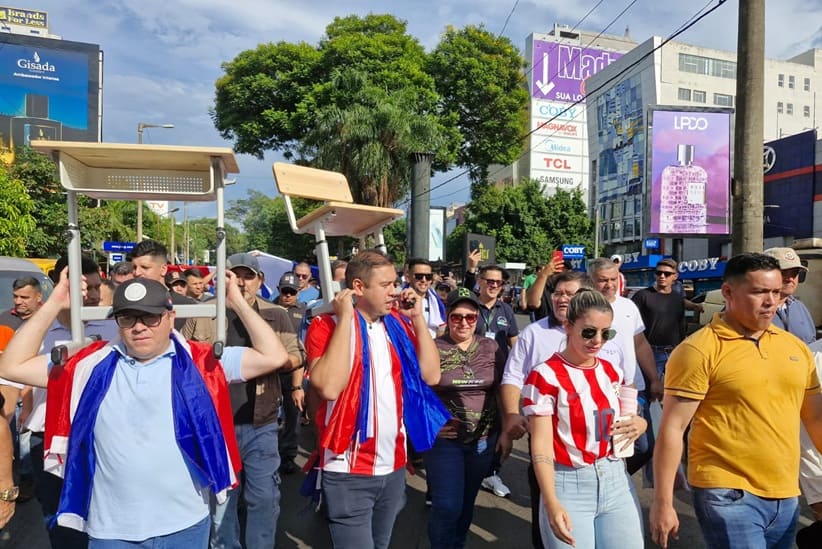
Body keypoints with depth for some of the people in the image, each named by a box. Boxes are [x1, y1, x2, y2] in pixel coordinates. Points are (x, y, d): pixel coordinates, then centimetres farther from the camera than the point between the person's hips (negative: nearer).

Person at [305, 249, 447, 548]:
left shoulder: (398, 324, 5)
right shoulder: (326, 326, -11)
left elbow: (431, 375, -2)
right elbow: (329, 387, -26)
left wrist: (417, 318, -6)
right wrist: (345, 319, -23)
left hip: (394, 466, 6)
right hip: (349, 471, -6)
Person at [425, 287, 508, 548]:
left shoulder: (491, 348, 1)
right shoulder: (432, 349, -9)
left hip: (484, 439, 3)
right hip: (444, 439, -3)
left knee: (466, 502, 18)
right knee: (447, 506, -1)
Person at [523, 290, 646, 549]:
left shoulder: (612, 372, 6)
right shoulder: (545, 376, -13)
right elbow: (541, 444, -15)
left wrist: (639, 424, -3)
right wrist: (551, 503, -23)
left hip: (617, 481, 5)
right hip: (569, 485, -5)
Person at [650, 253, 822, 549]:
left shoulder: (796, 347, 7)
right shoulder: (699, 350, -13)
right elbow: (672, 429, -13)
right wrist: (663, 503, -13)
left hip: (786, 497, 6)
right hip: (728, 496, -6)